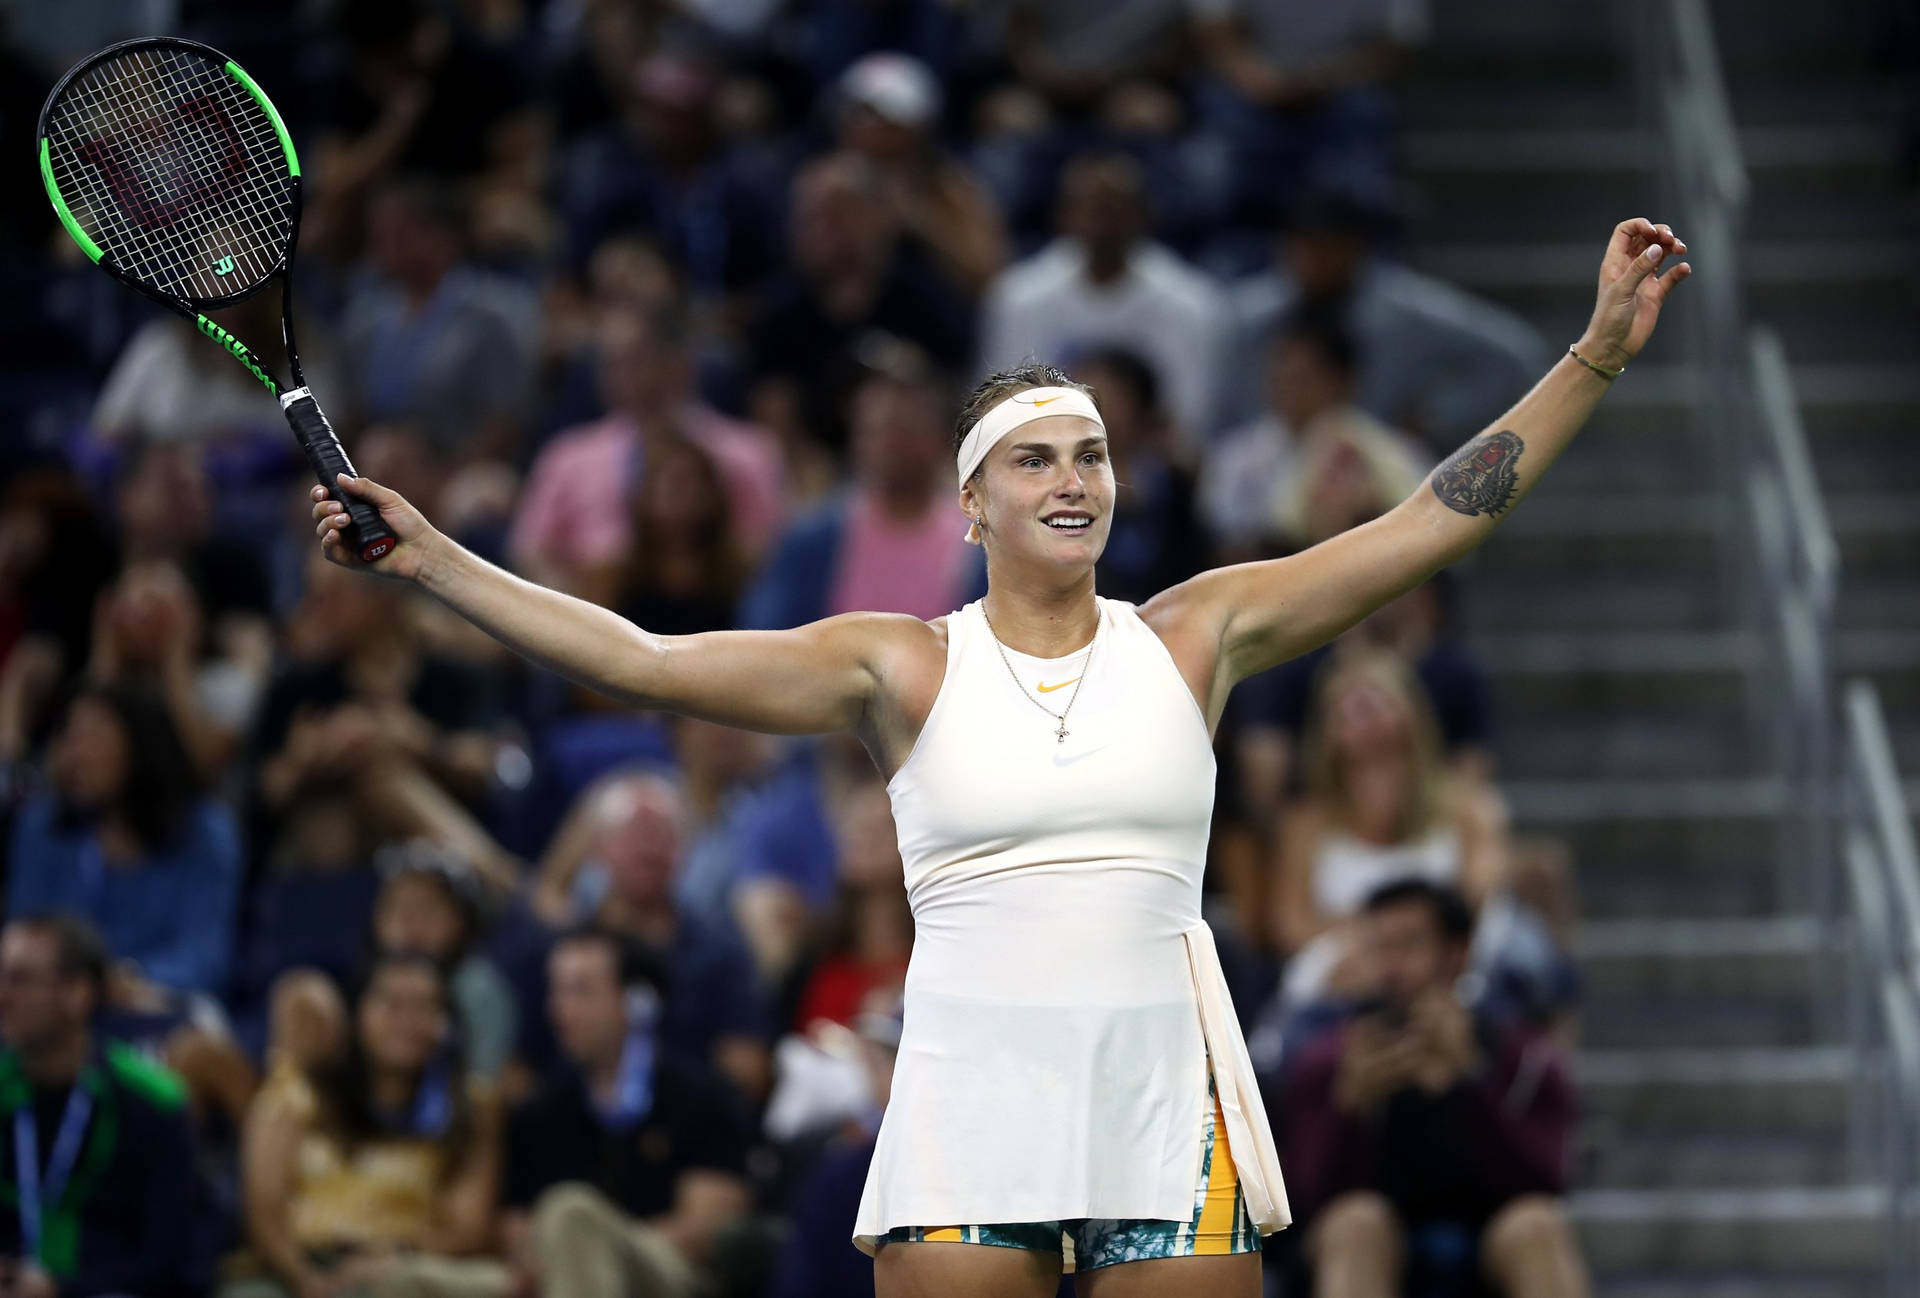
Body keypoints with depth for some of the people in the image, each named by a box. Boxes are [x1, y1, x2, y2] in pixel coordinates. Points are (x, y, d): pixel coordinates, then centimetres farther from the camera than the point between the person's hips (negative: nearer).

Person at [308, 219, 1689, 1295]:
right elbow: (644, 660, 0)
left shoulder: (1192, 638, 8)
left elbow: (1436, 517, 8)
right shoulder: (902, 666, 4)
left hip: (1166, 1100, 1)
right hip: (969, 1104, -1)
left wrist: (1601, 353, 4)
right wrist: (431, 556, -7)